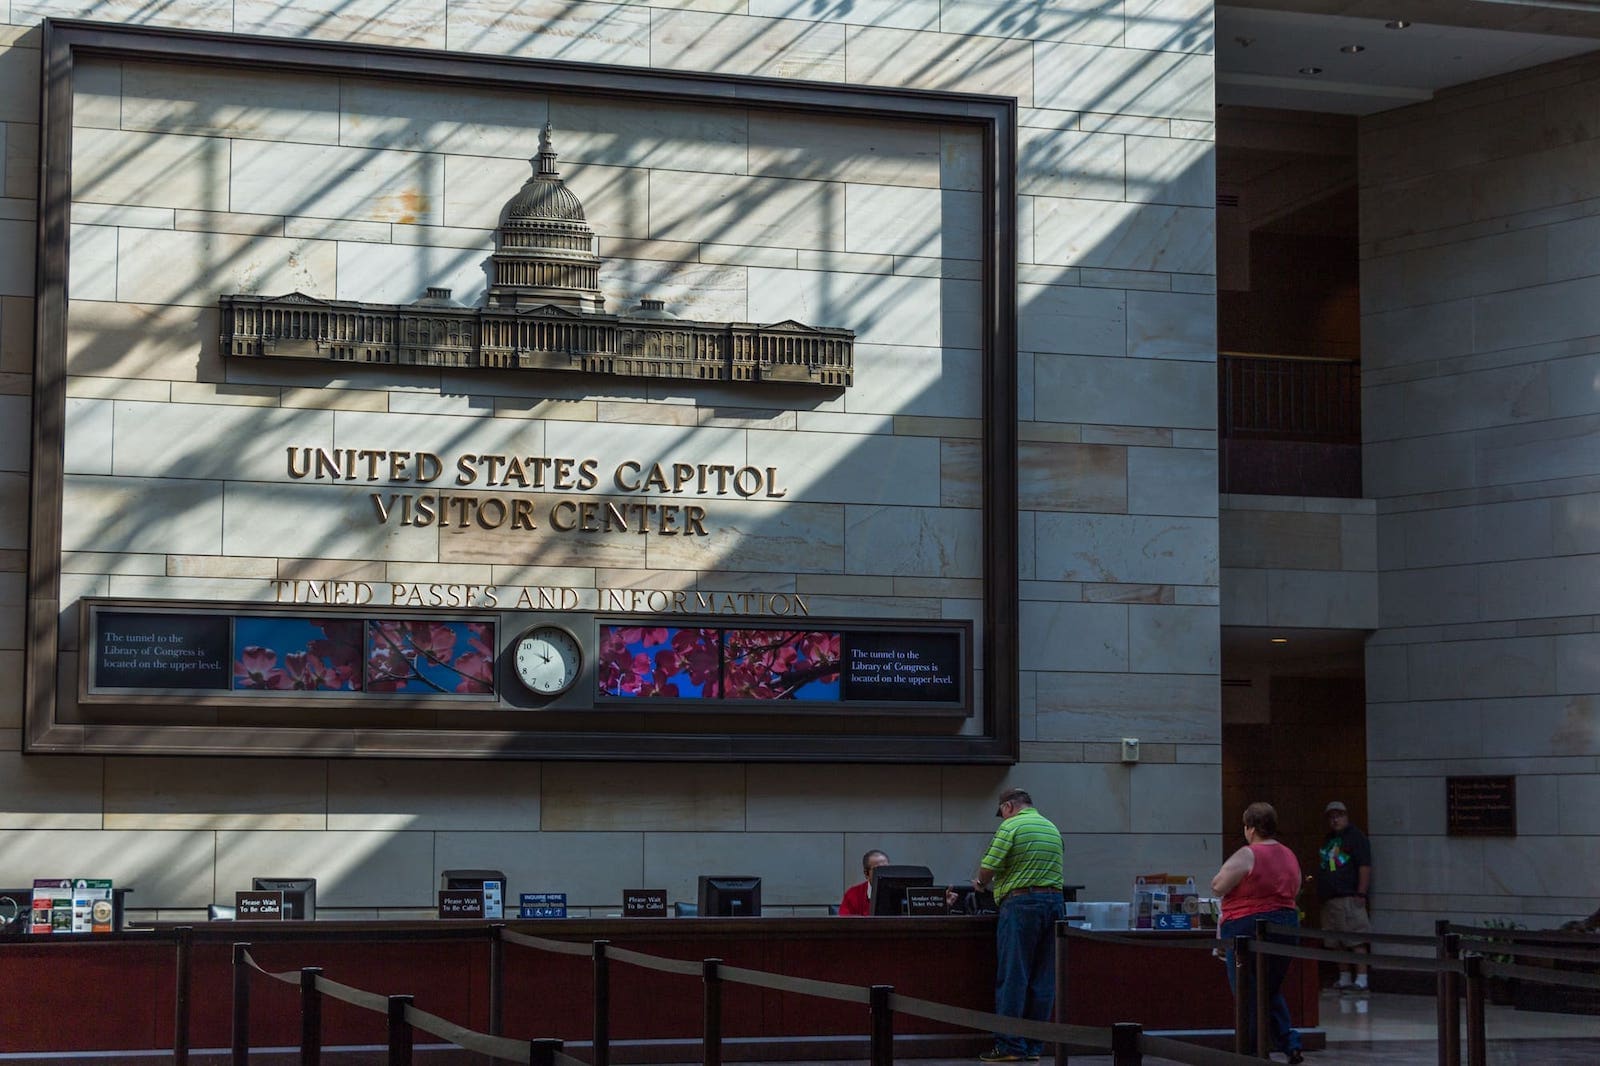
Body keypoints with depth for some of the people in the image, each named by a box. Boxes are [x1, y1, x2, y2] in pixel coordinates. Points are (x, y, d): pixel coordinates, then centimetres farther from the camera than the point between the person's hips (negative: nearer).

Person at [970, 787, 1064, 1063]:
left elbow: (988, 867, -10)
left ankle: (1010, 1045, -4)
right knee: (1043, 979, 8)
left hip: (1021, 905, -7)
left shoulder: (1011, 827, -6)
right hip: (1054, 901, 7)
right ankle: (1034, 1046, 10)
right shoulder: (1052, 829, 16)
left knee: (1013, 977, -3)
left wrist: (981, 884, 12)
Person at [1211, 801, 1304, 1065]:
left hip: (1249, 928, -7)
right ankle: (1290, 1045, 8)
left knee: (1249, 996, 2)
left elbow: (1217, 887, -15)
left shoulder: (1247, 856, -15)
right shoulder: (1290, 856, 9)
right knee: (1273, 991, 19)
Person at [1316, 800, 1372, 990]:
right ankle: (1344, 978, 15)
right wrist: (1319, 893, 17)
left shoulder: (1356, 837, -1)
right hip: (1329, 899, 8)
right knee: (1337, 942, 9)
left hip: (1349, 897, -8)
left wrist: (1361, 893, -16)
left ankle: (1361, 979, -14)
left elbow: (1365, 866, -9)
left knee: (1356, 940, -11)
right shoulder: (1328, 840, 22)